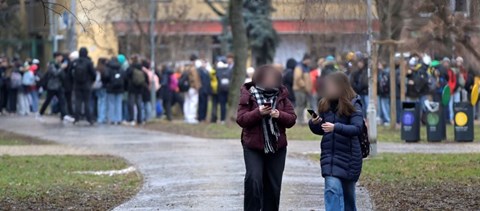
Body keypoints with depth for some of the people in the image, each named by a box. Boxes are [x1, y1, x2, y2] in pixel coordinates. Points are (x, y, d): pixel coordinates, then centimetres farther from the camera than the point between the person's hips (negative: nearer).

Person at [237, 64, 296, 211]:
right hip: (253, 147, -3)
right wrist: (258, 113, -24)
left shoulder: (282, 96, 5)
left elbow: (292, 119, 3)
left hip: (277, 147, 3)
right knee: (253, 180, -18)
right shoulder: (248, 95, -3)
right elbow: (241, 119, -10)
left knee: (273, 185, 8)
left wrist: (279, 115, -18)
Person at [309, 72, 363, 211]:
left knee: (348, 192, 12)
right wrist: (314, 123, -10)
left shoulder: (353, 105, -8)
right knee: (332, 189, -14)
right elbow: (320, 130, 13)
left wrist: (336, 127, -32)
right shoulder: (325, 104, 4)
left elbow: (358, 128, -20)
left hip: (348, 156, -2)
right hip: (329, 155, 3)